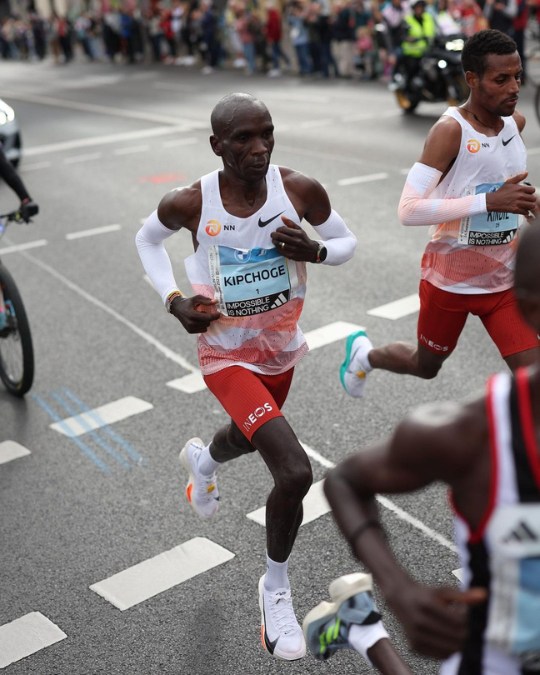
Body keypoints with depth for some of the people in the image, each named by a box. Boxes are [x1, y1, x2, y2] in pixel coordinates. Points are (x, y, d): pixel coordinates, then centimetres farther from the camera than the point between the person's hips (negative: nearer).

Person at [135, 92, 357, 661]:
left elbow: (347, 242, -1)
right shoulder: (190, 204, -21)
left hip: (282, 348, 5)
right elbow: (147, 239, 2)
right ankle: (276, 590, 8)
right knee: (295, 471, -19)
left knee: (251, 437, 31)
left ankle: (201, 459, 70)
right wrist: (174, 300, -13)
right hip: (227, 355, -4)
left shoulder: (301, 190, -17)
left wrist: (314, 251, -23)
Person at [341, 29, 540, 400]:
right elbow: (408, 209, -30)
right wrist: (489, 202, -35)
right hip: (450, 280, -5)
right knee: (426, 366, 19)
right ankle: (364, 353, 50)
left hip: (505, 279, 5)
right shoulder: (451, 130, -22)